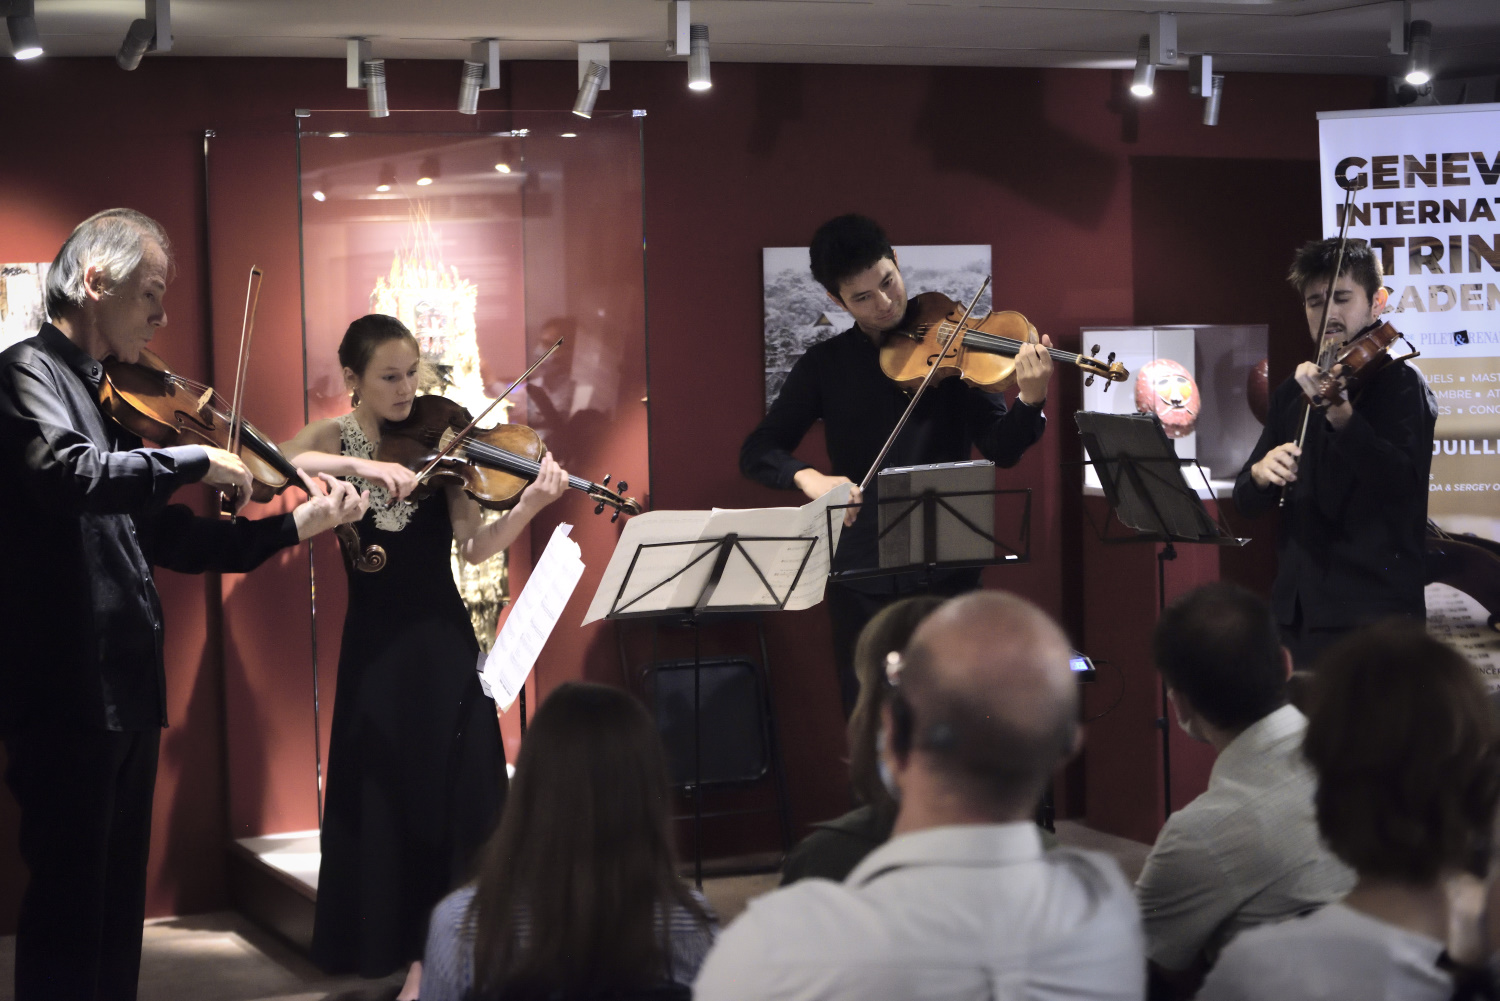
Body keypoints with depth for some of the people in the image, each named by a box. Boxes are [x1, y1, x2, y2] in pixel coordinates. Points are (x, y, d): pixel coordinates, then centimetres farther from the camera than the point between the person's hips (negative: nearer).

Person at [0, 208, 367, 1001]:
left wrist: (292, 527, 13)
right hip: (66, 689, -9)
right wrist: (196, 461, -20)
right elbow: (68, 473, -29)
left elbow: (168, 540, 19)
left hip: (126, 689, 9)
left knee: (119, 902, 14)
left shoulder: (113, 398, 17)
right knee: (70, 902, -6)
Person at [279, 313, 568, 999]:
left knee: (460, 793, 2)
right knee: (388, 797, 3)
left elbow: (474, 549, -8)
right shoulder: (333, 441, -1)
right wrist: (360, 466, -33)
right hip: (376, 646, -1)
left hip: (444, 642, 1)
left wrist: (529, 506, -24)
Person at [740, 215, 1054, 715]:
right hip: (862, 577, 1)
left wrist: (1030, 401, -26)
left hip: (946, 572, -1)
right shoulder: (825, 365, 5)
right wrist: (807, 476, -20)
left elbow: (1001, 450, -5)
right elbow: (757, 453, 1)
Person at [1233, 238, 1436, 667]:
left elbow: (1403, 483, -19)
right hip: (1296, 611, 5)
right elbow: (1247, 502, 12)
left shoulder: (1401, 382, -3)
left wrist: (1340, 415, -34)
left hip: (1371, 612, -5)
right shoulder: (1292, 394, 14)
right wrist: (1260, 474, -12)